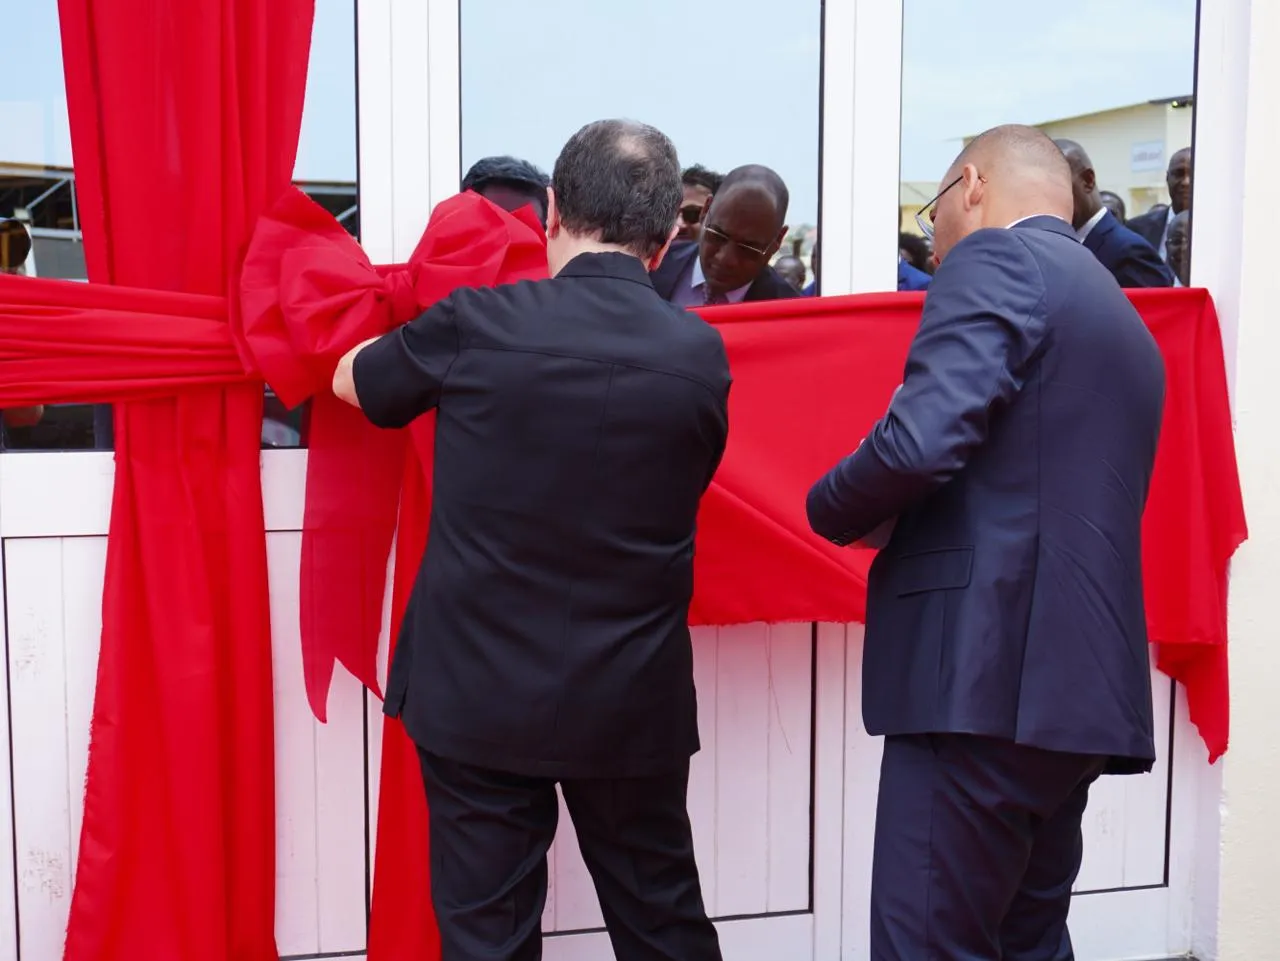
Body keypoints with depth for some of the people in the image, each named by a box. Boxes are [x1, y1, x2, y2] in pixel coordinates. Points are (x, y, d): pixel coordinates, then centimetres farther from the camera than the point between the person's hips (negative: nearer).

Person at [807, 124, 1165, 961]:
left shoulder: (996, 259, -5)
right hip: (1082, 680, 10)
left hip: (987, 674, -9)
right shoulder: (1123, 320, 23)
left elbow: (923, 439, -19)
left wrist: (834, 511, 0)